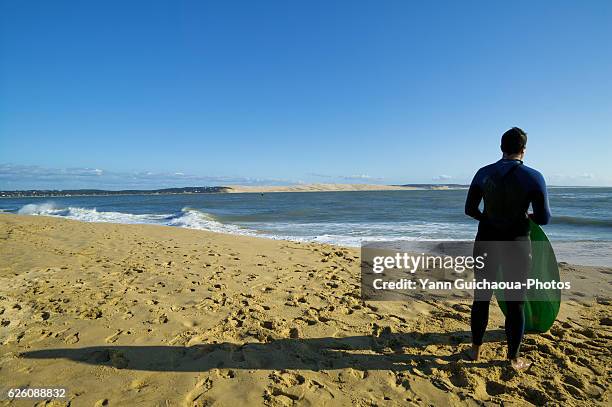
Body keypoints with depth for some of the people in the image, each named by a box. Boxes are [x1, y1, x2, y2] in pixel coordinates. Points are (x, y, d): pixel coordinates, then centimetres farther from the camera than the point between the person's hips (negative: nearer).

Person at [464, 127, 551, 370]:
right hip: (516, 244, -2)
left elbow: (470, 209, 2)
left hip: (486, 241, 3)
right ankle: (513, 359, 23)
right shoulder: (533, 177, -10)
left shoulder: (484, 173, -2)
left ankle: (475, 350, 28)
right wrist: (526, 215, 14)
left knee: (481, 297, 14)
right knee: (515, 302, 10)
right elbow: (544, 218, -8)